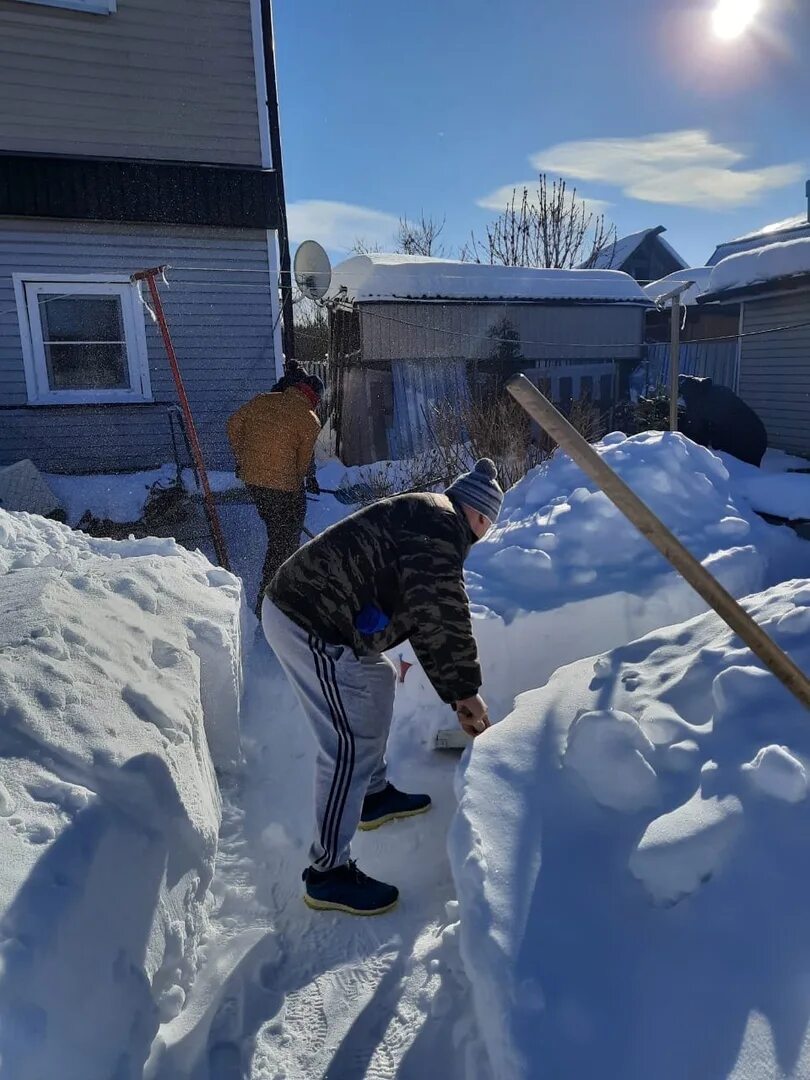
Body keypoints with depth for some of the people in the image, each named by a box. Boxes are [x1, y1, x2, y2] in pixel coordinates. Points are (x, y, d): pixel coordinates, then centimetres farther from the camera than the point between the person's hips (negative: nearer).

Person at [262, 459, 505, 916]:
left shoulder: (425, 520, 20)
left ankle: (374, 794, 42)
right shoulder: (441, 524, -12)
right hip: (312, 623, -11)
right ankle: (328, 872, 8)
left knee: (380, 682, 26)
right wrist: (466, 689, -8)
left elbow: (426, 614, 21)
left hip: (304, 605, 11)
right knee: (350, 744, -6)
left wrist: (455, 693, 20)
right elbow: (441, 615, -20)